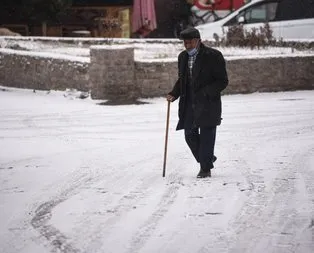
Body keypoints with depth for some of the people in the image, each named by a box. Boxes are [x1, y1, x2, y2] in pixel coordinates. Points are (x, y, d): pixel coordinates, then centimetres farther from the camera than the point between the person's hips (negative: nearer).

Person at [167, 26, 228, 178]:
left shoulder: (213, 56, -8)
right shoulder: (183, 57, 12)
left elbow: (222, 81, -8)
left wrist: (205, 93, -19)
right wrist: (174, 94, 3)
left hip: (208, 104, -6)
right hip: (189, 104, 6)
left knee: (206, 136, -5)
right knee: (190, 134, 5)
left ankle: (206, 169, 3)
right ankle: (207, 160, 26)